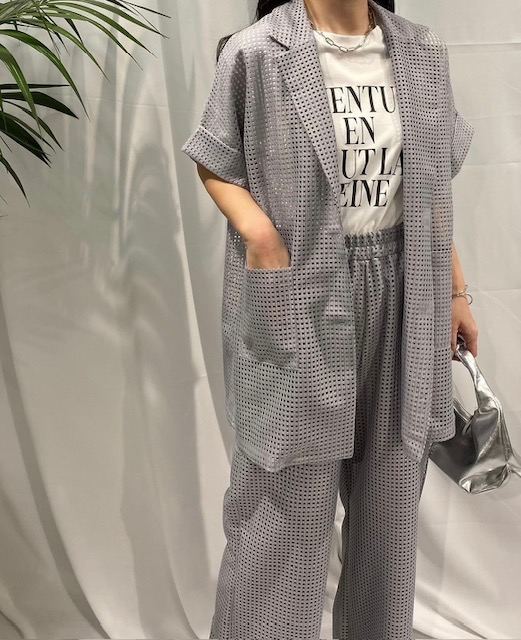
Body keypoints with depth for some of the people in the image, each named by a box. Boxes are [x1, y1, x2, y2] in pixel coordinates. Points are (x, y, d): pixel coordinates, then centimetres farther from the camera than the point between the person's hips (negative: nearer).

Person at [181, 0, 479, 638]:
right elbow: (215, 164, 3)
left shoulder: (421, 53, 9)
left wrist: (455, 291, 14)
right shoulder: (257, 52, -4)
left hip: (400, 289, 5)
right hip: (301, 297, -4)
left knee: (390, 488, 15)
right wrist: (259, 230, -16)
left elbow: (429, 187, 13)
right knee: (285, 498, 3)